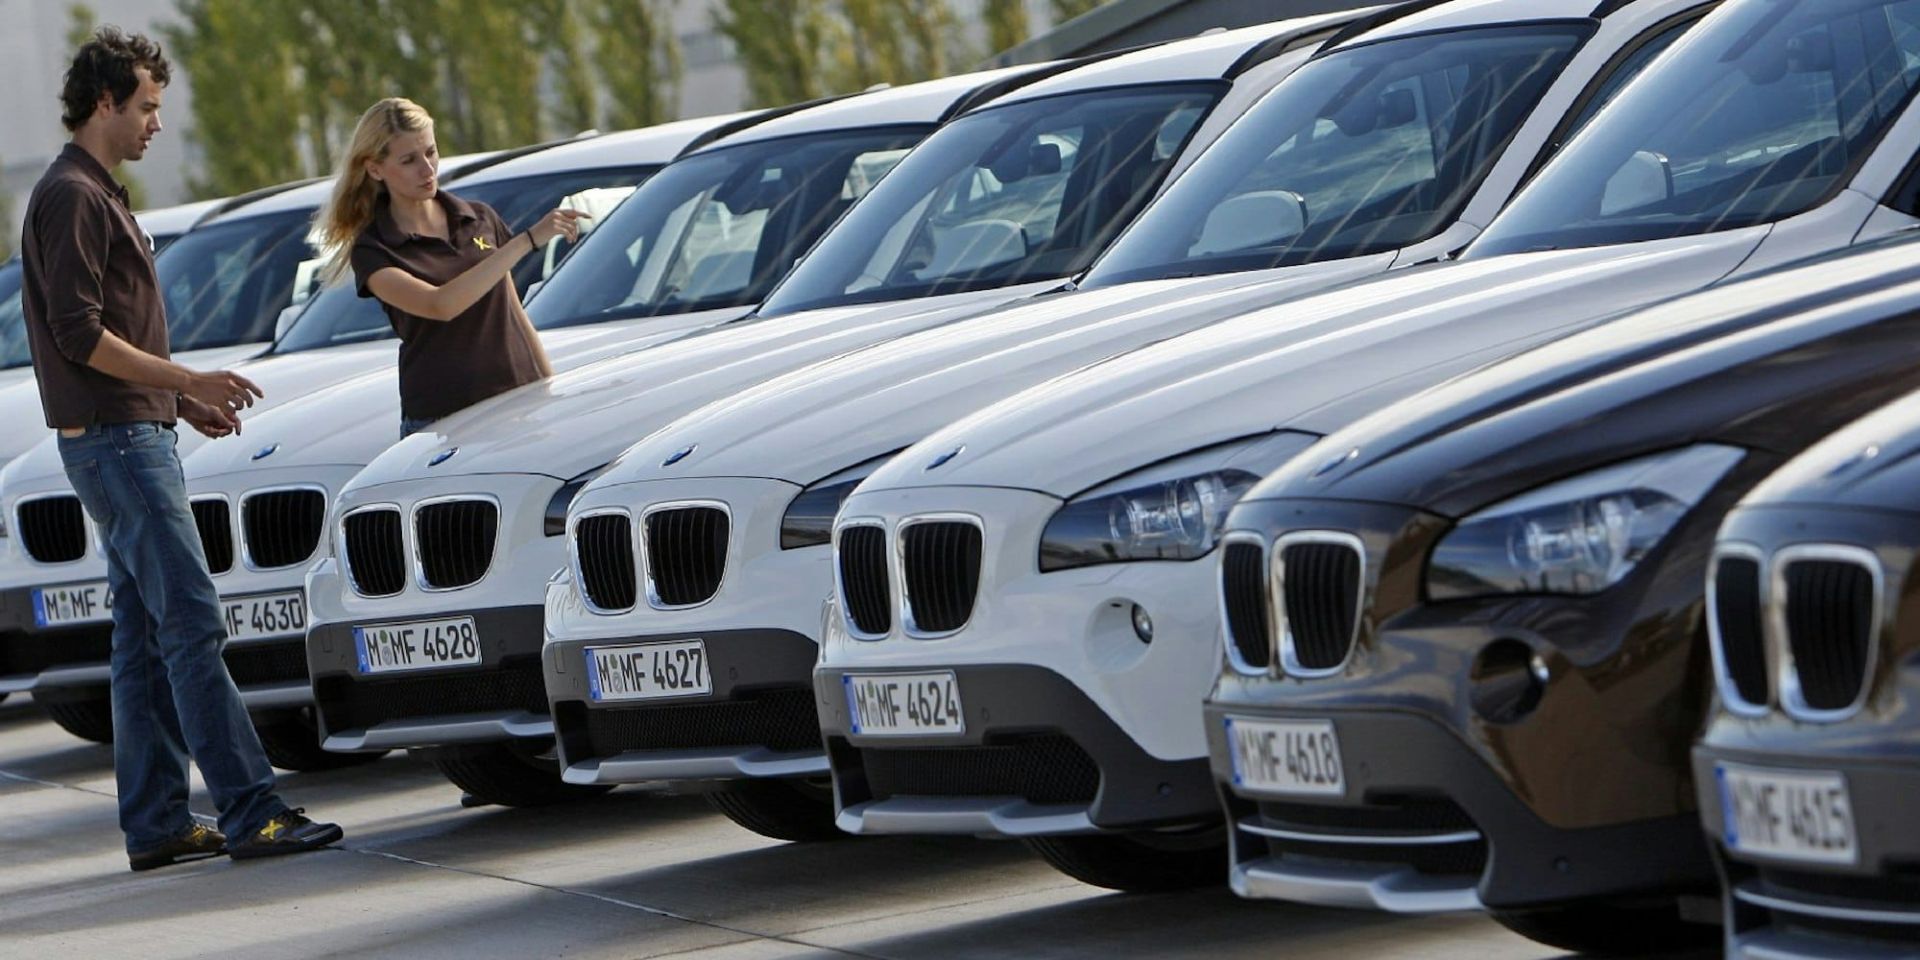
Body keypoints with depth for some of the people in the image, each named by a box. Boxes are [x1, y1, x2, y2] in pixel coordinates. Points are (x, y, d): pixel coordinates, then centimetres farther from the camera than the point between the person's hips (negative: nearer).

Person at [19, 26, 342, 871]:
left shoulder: (98, 196, 20)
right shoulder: (70, 198, -12)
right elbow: (80, 334, -19)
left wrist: (183, 399, 18)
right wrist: (187, 380, -16)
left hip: (136, 436, 11)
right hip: (115, 442, -11)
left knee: (146, 638, 9)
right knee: (191, 623, -13)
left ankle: (155, 824, 10)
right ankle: (249, 812, -15)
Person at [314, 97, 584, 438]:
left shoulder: (481, 219, 14)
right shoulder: (373, 251, -3)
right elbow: (441, 305, -20)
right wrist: (528, 240, -21)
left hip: (520, 401, 4)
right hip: (438, 420, -4)